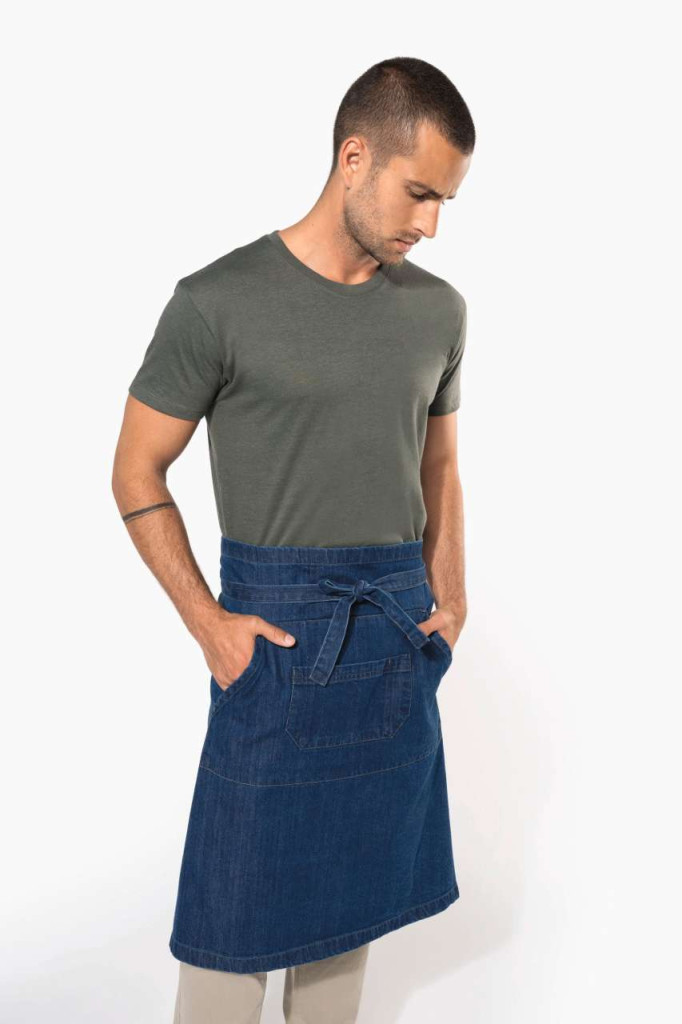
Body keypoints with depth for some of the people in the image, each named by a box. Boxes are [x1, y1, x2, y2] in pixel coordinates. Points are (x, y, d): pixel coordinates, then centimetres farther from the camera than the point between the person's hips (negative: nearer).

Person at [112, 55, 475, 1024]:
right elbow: (137, 477, -4)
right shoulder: (219, 303, -9)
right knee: (242, 903, 4)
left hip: (398, 638, 5)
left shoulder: (439, 310, 5)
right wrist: (208, 623, -10)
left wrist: (450, 592, 5)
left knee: (353, 883, 16)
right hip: (275, 637, -4)